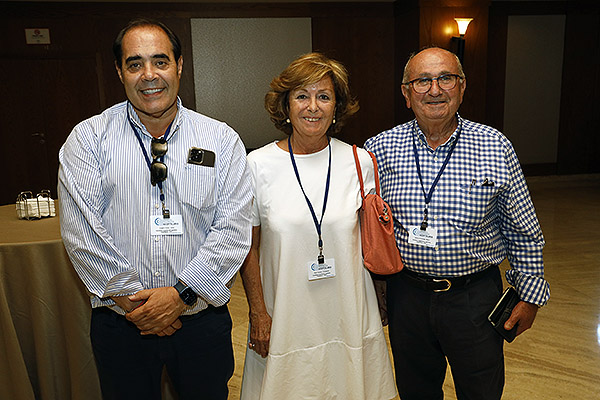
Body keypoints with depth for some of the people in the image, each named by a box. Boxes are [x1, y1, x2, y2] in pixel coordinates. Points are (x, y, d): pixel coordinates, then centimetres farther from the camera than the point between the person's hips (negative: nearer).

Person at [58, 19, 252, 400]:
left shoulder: (222, 140, -3)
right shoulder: (88, 138, -3)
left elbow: (234, 230, -9)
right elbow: (81, 232, -8)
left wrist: (182, 292, -15)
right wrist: (130, 299, -12)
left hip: (202, 319, 1)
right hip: (120, 323, 0)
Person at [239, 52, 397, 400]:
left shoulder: (360, 162, -3)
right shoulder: (259, 165, -7)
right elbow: (249, 249, -2)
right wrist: (258, 315, -3)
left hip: (348, 313, 2)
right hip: (286, 315, -1)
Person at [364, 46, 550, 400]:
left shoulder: (496, 148, -6)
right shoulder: (379, 150, -6)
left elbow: (524, 233, 2)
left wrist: (529, 295, 4)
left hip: (476, 297, 0)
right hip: (407, 294, 1)